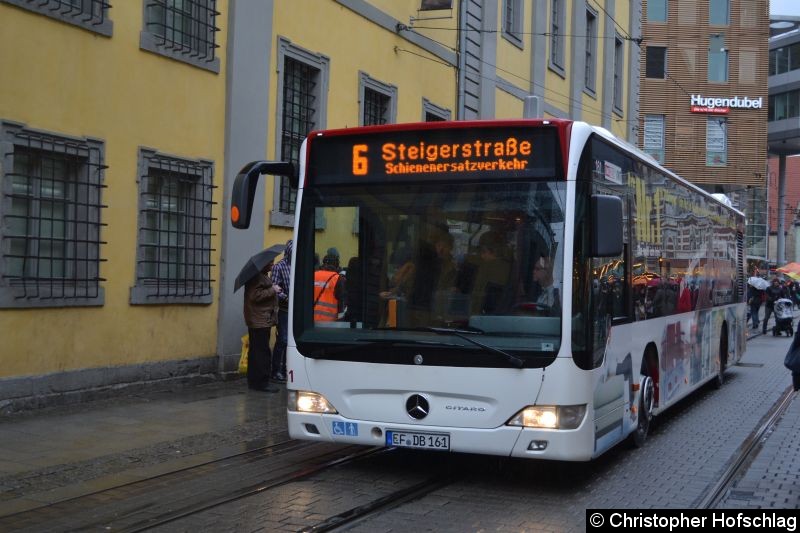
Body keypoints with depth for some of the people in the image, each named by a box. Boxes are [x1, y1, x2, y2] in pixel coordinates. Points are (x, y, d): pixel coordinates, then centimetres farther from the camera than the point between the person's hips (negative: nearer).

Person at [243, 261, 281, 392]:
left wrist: (274, 291, 16)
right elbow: (255, 295, -25)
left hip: (261, 321, 11)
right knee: (262, 352, -10)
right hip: (260, 321, -11)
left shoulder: (262, 276, 19)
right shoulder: (256, 277, -15)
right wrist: (272, 290, -17)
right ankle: (261, 383, -9)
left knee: (256, 352, 14)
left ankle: (253, 381, 20)